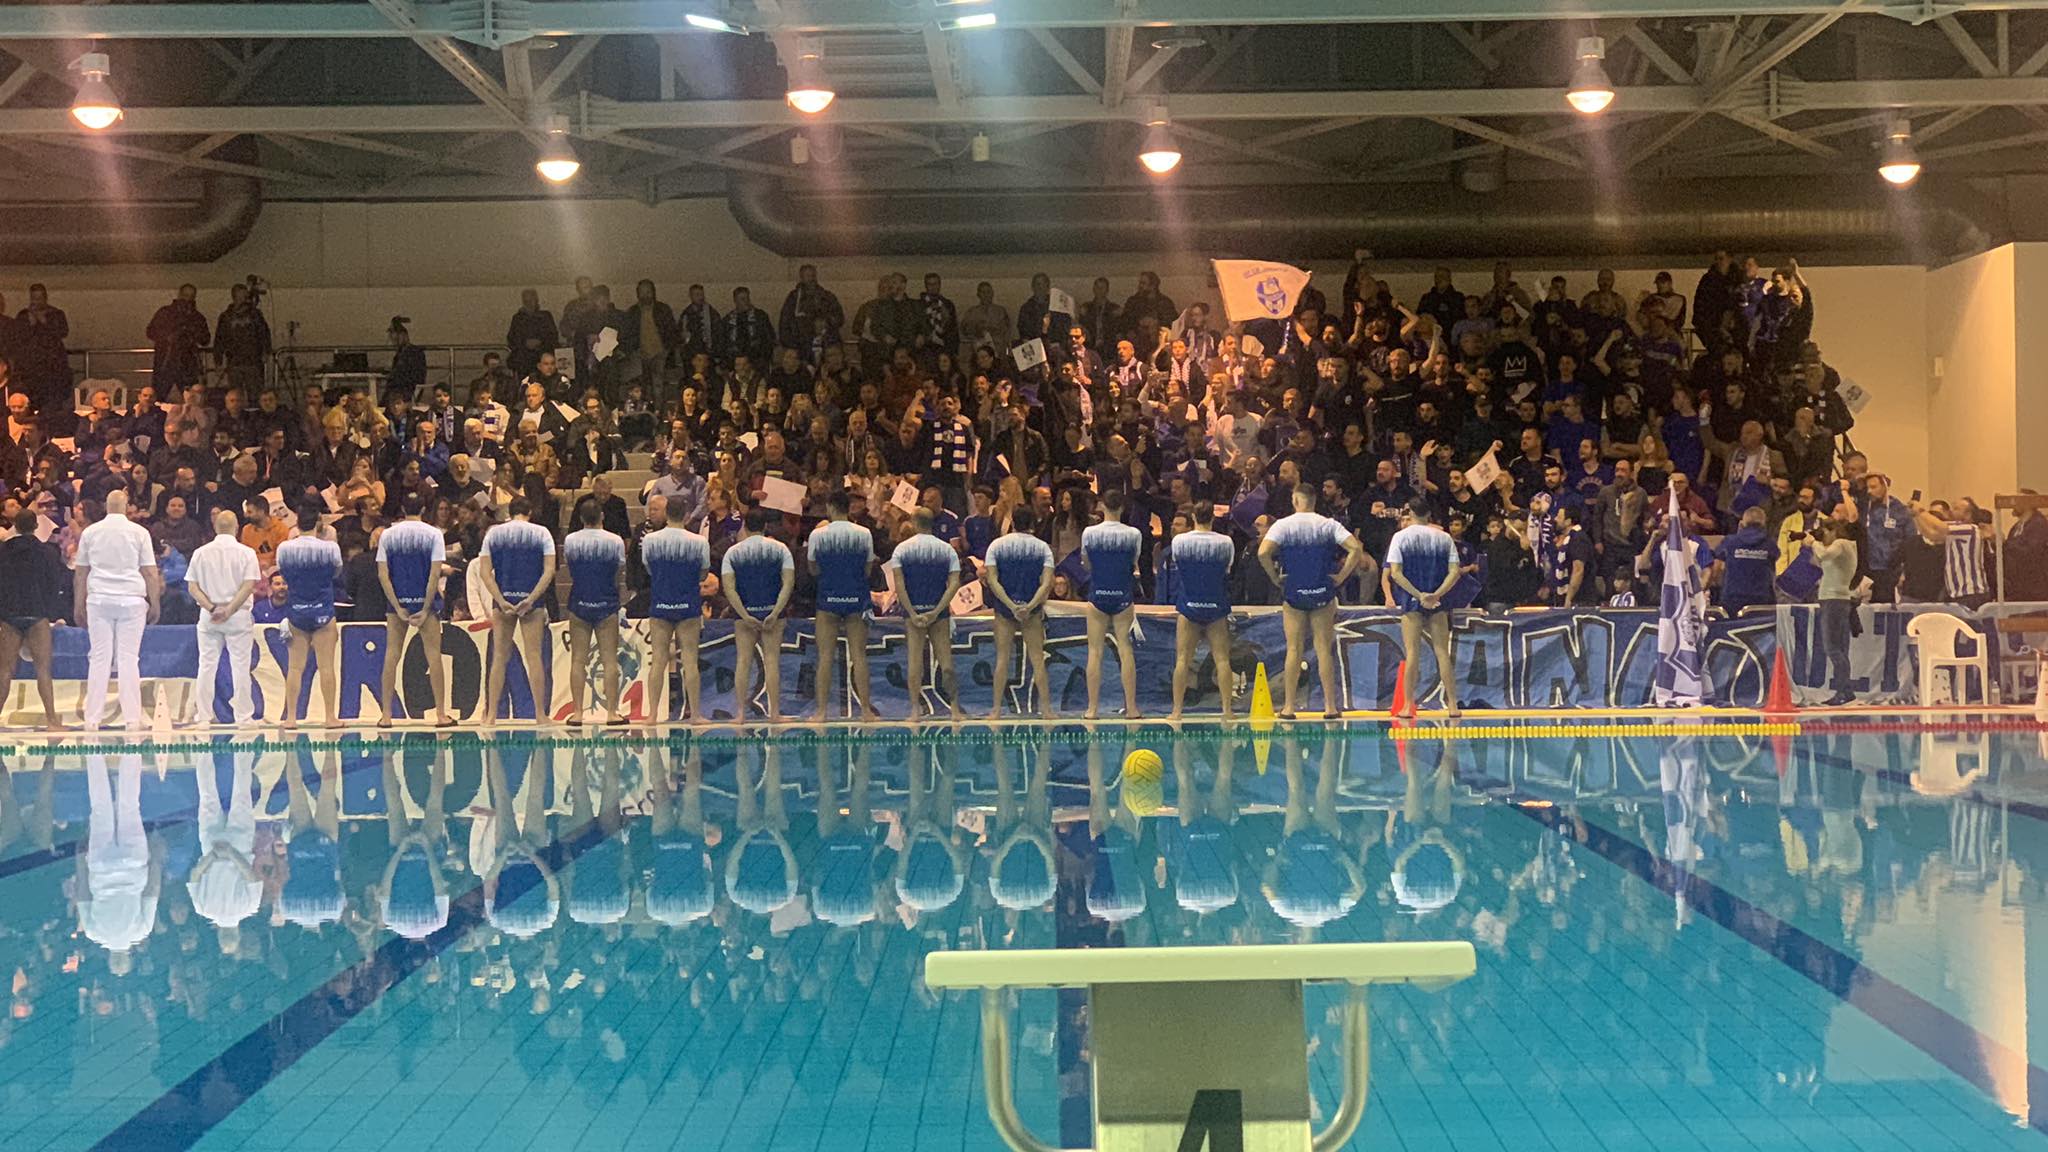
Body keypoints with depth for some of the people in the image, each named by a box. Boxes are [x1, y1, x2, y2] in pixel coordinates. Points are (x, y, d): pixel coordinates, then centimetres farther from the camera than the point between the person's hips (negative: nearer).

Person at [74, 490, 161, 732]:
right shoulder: (139, 532, 0)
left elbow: (80, 572, 9)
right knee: (129, 658, -1)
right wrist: (155, 603, 7)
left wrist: (80, 606, 16)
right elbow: (150, 572, -1)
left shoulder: (90, 532, 6)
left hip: (99, 600, 2)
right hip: (131, 600, -1)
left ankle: (92, 718, 1)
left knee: (98, 658, 2)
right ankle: (132, 717, -2)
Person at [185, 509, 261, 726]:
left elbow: (192, 587, 0)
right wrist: (229, 610, -11)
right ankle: (243, 716, 1)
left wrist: (211, 608, -6)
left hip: (208, 615, 2)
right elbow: (249, 586, -11)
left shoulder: (201, 553, 4)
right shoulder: (246, 553, -3)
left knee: (207, 665, 6)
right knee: (240, 666, 1)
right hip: (239, 615, -2)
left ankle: (203, 716, 6)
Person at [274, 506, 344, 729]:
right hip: (323, 612, -2)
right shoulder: (330, 548, -8)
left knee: (295, 667, 5)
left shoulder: (284, 548, -3)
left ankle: (291, 717, 5)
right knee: (327, 666, 0)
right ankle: (331, 717, 1)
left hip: (295, 612, 2)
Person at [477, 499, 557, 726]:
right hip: (531, 599, -1)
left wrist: (501, 602, -8)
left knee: (499, 658, 6)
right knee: (533, 656, 1)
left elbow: (484, 572, -3)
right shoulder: (541, 533, 2)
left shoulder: (493, 533, 6)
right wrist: (531, 600, -10)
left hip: (502, 599, 1)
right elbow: (549, 570, -7)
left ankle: (491, 715, 5)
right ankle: (540, 714, 0)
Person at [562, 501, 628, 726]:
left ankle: (577, 712, 1)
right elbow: (621, 574, 0)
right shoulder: (615, 541, -5)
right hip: (606, 604, -1)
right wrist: (622, 599, 13)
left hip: (579, 603, 1)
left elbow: (567, 564, 12)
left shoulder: (570, 540, -1)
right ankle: (612, 712, -2)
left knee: (578, 660, 4)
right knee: (609, 659, 1)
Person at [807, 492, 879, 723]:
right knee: (859, 655, 4)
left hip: (828, 599, -1)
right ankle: (866, 710, 3)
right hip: (857, 599, 1)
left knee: (826, 656, 3)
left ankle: (821, 710, 1)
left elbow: (814, 570, 4)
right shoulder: (864, 534, -1)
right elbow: (868, 570, 4)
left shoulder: (818, 535, -4)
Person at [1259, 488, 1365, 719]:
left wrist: (1275, 578, -5)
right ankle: (1331, 706, 4)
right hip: (1323, 595, 1)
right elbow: (1356, 549, -10)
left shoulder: (1283, 525, -3)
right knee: (1324, 649, 5)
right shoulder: (1329, 525, 1)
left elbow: (1263, 553, -18)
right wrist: (1341, 577, -3)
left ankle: (1288, 706, 3)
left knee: (1294, 650, 4)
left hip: (1293, 594, -1)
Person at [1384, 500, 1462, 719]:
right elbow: (1454, 572, -2)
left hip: (1411, 602, -2)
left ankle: (1408, 706, -2)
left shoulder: (1400, 537, -1)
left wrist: (1419, 595, -11)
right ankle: (1452, 705, 5)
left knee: (1412, 654, -1)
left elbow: (1395, 573, -9)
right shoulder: (1444, 538, 5)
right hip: (1438, 602, 2)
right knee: (1443, 653, 6)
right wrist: (1436, 595, -10)